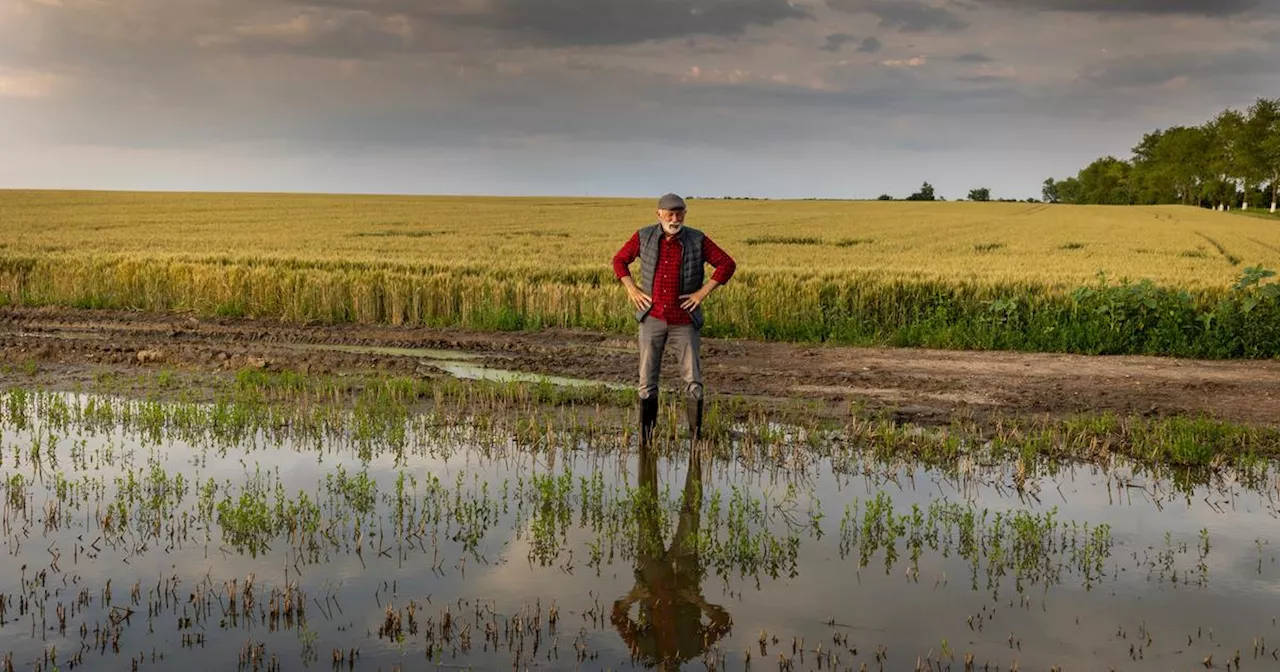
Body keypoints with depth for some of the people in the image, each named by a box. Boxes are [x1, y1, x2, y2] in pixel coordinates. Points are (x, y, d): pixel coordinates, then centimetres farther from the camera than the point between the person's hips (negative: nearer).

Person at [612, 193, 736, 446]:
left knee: (693, 381, -2)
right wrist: (631, 289, 0)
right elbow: (619, 260, 12)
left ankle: (696, 435, 8)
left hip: (684, 322, -1)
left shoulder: (697, 240, -5)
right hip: (652, 319, 1)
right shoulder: (644, 237, -1)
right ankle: (645, 438, 13)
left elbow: (727, 264, -3)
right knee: (647, 381, 4)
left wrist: (703, 292, -10)